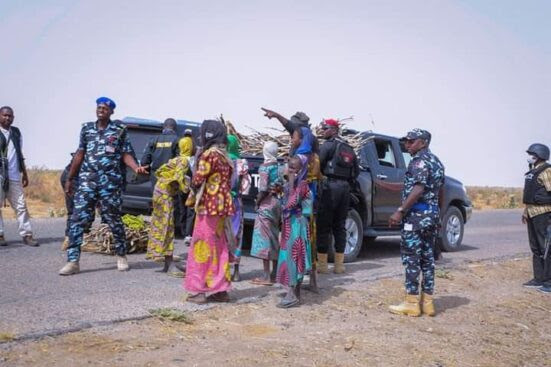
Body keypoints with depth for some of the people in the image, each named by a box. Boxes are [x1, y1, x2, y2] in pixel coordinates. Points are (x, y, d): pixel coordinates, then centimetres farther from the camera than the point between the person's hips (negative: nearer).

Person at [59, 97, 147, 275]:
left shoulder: (119, 130, 4)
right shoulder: (87, 128, 12)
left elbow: (126, 154, 3)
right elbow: (80, 154, 15)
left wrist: (136, 167, -18)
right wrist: (69, 179, 15)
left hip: (111, 181, -2)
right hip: (87, 180, 2)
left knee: (114, 219, 4)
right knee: (78, 219, -6)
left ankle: (121, 256, 22)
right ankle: (73, 261, -5)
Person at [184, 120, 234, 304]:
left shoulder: (209, 154, -12)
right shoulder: (225, 156, 13)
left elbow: (198, 180, -13)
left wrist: (193, 186, 7)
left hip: (208, 206, -8)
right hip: (222, 207, 8)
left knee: (202, 248, -3)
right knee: (220, 249, 11)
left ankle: (198, 291, -2)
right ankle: (221, 289, 14)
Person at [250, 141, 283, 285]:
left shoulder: (265, 167, -12)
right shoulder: (278, 166, 9)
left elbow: (263, 189, -18)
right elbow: (281, 186, 9)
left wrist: (257, 202, -5)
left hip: (266, 204, -8)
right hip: (277, 202, 8)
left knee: (264, 238, -6)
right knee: (274, 237, 13)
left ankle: (266, 276, -8)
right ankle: (274, 274, 19)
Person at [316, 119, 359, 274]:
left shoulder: (329, 145, -4)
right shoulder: (349, 148, 19)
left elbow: (318, 164, -13)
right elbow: (356, 171, 18)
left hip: (330, 185, -7)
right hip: (345, 187, 7)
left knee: (323, 226, -3)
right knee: (339, 226, 10)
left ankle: (322, 264, -3)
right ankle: (339, 265, 10)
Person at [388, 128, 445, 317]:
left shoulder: (419, 161, -11)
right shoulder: (436, 162, 17)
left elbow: (418, 190, -22)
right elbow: (440, 192, 20)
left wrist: (400, 211, -23)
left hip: (417, 215, -9)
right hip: (432, 215, 9)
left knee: (411, 258, -5)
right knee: (427, 257, 11)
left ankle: (411, 303, -4)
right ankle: (427, 302, 13)